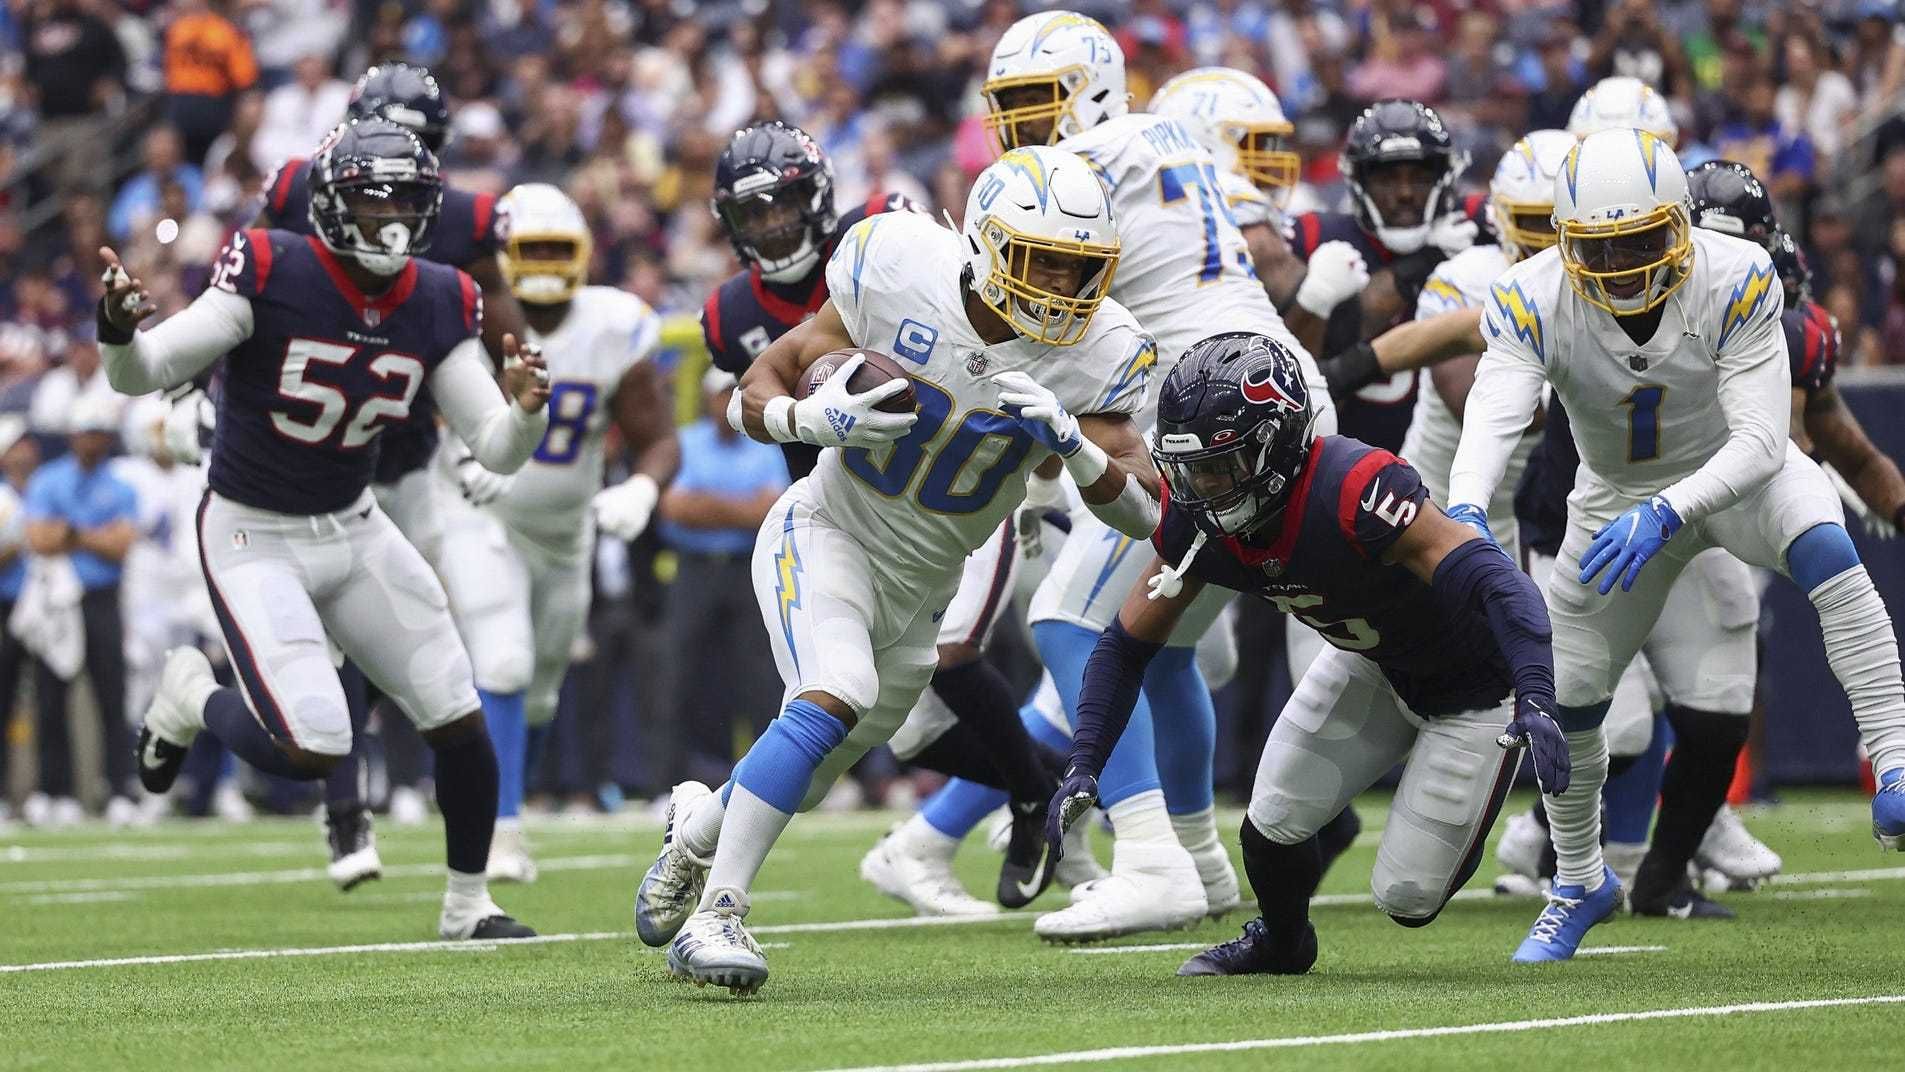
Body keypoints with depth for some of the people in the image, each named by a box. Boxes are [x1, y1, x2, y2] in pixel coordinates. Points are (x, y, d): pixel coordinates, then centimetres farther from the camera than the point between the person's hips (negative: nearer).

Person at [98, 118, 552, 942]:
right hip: (253, 537, -6)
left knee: (459, 720, 2)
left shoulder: (439, 304, -4)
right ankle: (190, 697, 15)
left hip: (354, 530, 6)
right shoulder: (271, 275, -20)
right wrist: (119, 332, -42)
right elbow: (144, 375, -19)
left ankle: (467, 904, 24)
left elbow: (496, 452, -3)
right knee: (312, 749, -18)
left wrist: (524, 410, -26)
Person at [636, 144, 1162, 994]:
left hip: (924, 581, 4)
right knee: (834, 698, -31)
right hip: (829, 533, -4)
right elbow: (758, 393, -12)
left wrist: (1070, 443, -34)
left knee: (803, 784, 15)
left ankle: (700, 828, 49)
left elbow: (1142, 511, -16)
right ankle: (714, 917, -24)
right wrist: (816, 417, -34)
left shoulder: (1094, 352, -17)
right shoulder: (899, 272, -21)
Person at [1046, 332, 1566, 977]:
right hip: (1373, 663, 6)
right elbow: (1128, 646, -4)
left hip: (1476, 688, -6)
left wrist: (1534, 701, -58)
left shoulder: (1352, 493, -40)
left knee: (1407, 898, -7)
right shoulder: (1196, 520, -17)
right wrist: (1084, 765, -15)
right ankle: (1281, 943, 28)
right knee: (1274, 826, -6)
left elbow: (1498, 583, -45)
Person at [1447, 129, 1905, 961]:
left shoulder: (1734, 283, -30)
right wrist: (1463, 515, -61)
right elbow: (1493, 419, -40)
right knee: (1564, 698, 3)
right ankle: (1579, 885, 29)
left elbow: (1761, 442, -34)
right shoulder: (1533, 300, -25)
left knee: (1825, 550, -34)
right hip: (1620, 494, 2)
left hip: (1734, 471, -2)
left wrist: (1664, 515, -50)